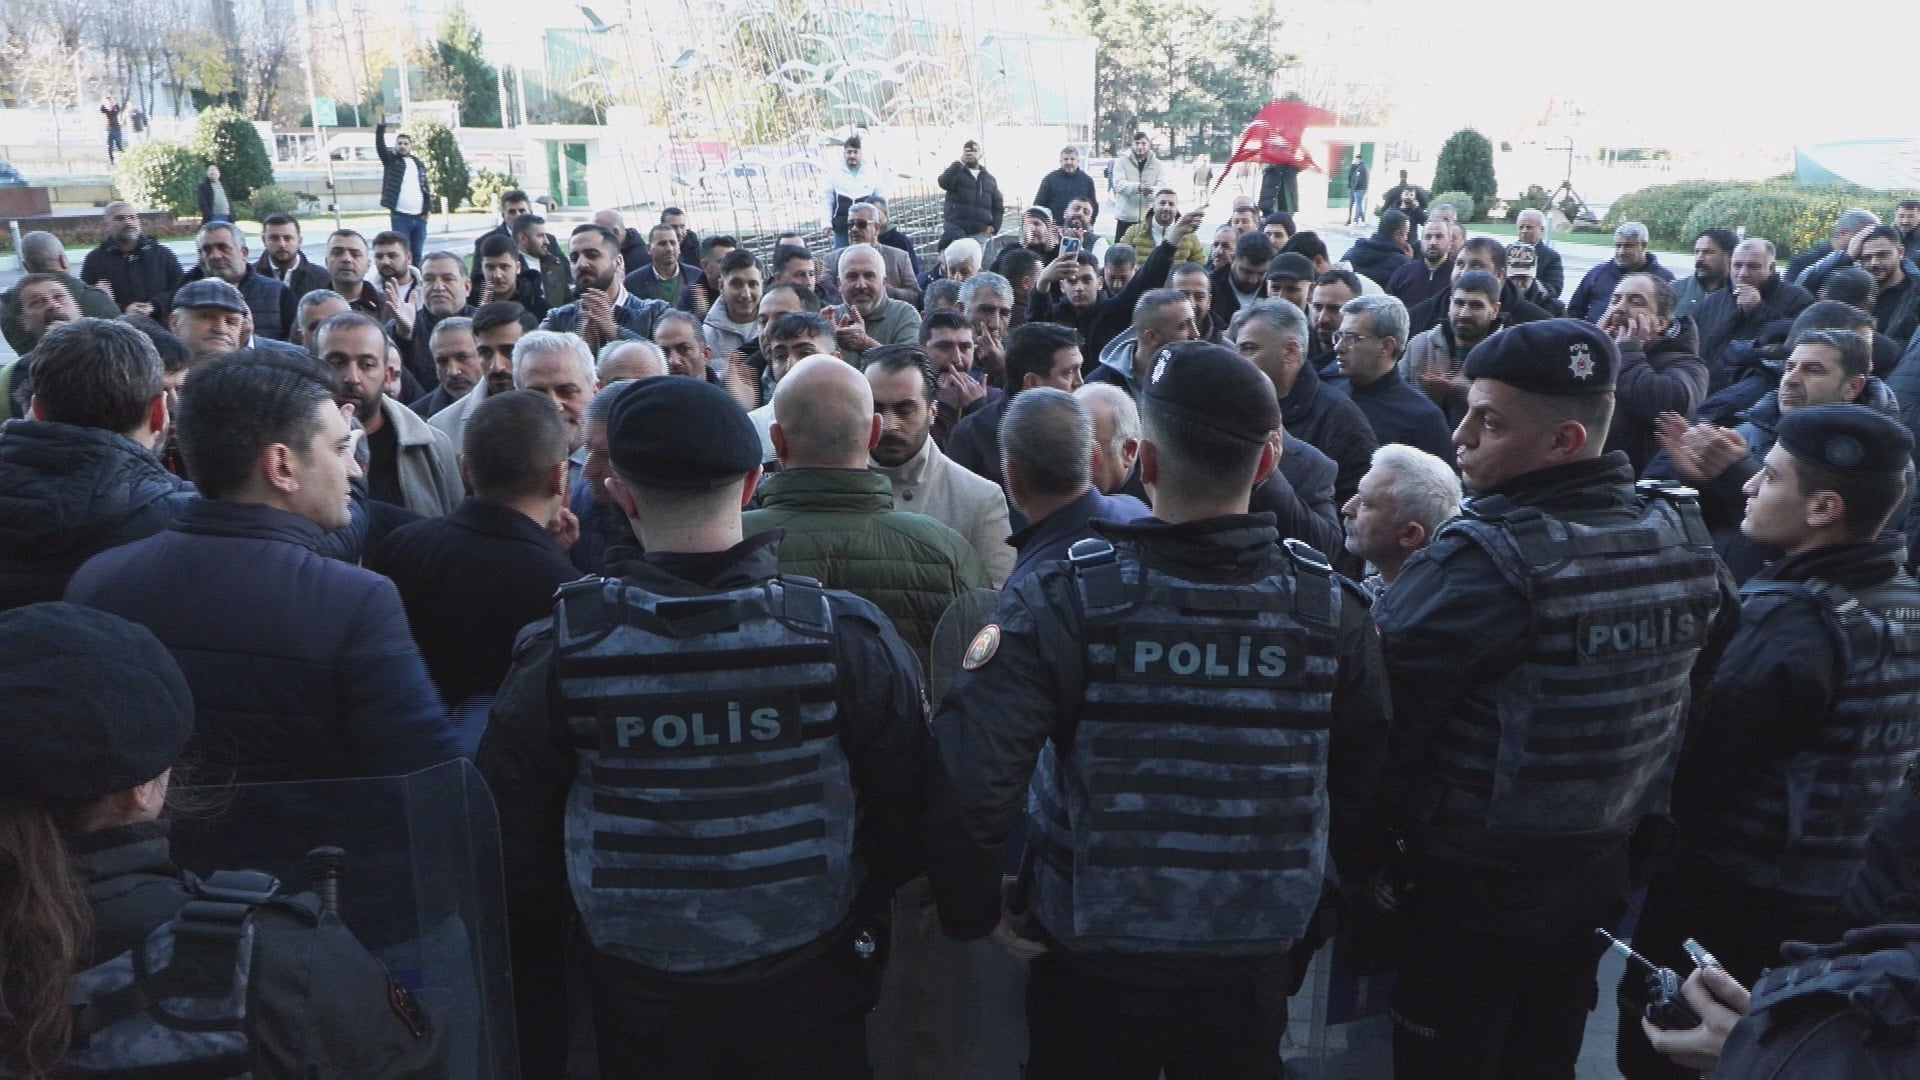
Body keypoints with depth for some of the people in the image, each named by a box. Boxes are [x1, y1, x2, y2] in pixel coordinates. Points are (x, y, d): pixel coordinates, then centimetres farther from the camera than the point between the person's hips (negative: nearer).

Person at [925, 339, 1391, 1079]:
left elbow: (966, 773, -27)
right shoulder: (1330, 608, -9)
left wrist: (975, 910, -11)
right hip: (1252, 969, 3)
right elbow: (1369, 789, -3)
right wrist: (1331, 904, 15)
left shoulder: (1067, 599, -20)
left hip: (1092, 966, -2)